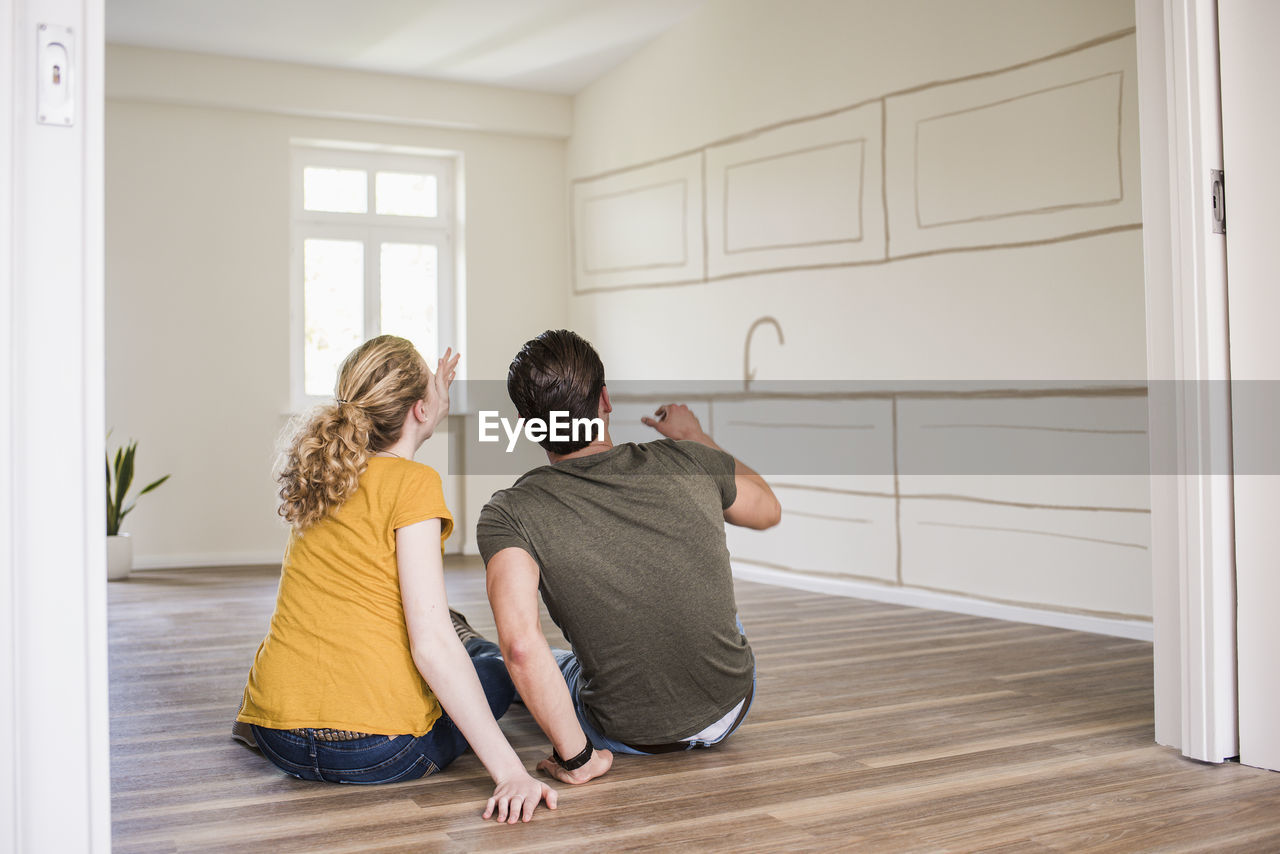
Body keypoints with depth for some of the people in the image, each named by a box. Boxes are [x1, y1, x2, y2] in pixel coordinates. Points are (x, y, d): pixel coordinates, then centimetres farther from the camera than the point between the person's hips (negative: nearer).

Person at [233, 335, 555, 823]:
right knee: (496, 666, 23)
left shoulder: (320, 474, 10)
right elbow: (431, 644, -19)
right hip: (376, 753, -6)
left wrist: (433, 411, 38)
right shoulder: (414, 481, -11)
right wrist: (509, 772, -19)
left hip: (278, 740, 6)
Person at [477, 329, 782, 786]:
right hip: (732, 706, 2)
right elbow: (768, 509, 10)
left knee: (536, 669, 30)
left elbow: (522, 646, -34)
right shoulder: (688, 463, -12)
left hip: (627, 737, -1)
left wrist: (575, 756, -21)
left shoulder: (508, 514, -19)